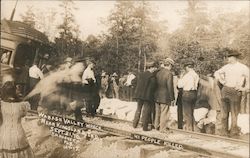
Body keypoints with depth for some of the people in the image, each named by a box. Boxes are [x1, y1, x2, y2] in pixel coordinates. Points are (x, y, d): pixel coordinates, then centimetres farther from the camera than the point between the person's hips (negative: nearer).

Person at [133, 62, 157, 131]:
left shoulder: (140, 74, 8)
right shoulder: (152, 76, -13)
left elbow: (137, 85, 11)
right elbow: (153, 86, -14)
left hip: (139, 95, 6)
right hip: (147, 96, -6)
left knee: (138, 110, 18)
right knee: (146, 111, 3)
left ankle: (135, 124, 25)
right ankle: (145, 127, 9)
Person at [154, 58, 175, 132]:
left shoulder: (158, 72, 5)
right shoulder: (169, 74, -15)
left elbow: (156, 84, 7)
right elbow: (170, 87, -15)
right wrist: (172, 98, -8)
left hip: (157, 97, 7)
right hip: (165, 97, -7)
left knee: (157, 113, 17)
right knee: (164, 114, 3)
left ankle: (157, 126, 29)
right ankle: (162, 129, 9)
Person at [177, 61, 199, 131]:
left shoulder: (187, 75, -16)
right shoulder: (196, 75, 6)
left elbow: (180, 85, -13)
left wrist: (181, 77, 2)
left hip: (187, 93, -8)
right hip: (194, 93, 8)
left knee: (187, 113, 1)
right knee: (191, 113, 18)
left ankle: (188, 129, 5)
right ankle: (191, 128, 27)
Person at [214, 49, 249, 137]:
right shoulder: (227, 67, 10)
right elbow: (217, 73, 23)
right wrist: (221, 81, 10)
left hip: (235, 92, -4)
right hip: (225, 90, 5)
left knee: (234, 113, -1)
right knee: (224, 112, 8)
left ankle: (234, 133, 9)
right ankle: (223, 132, 17)